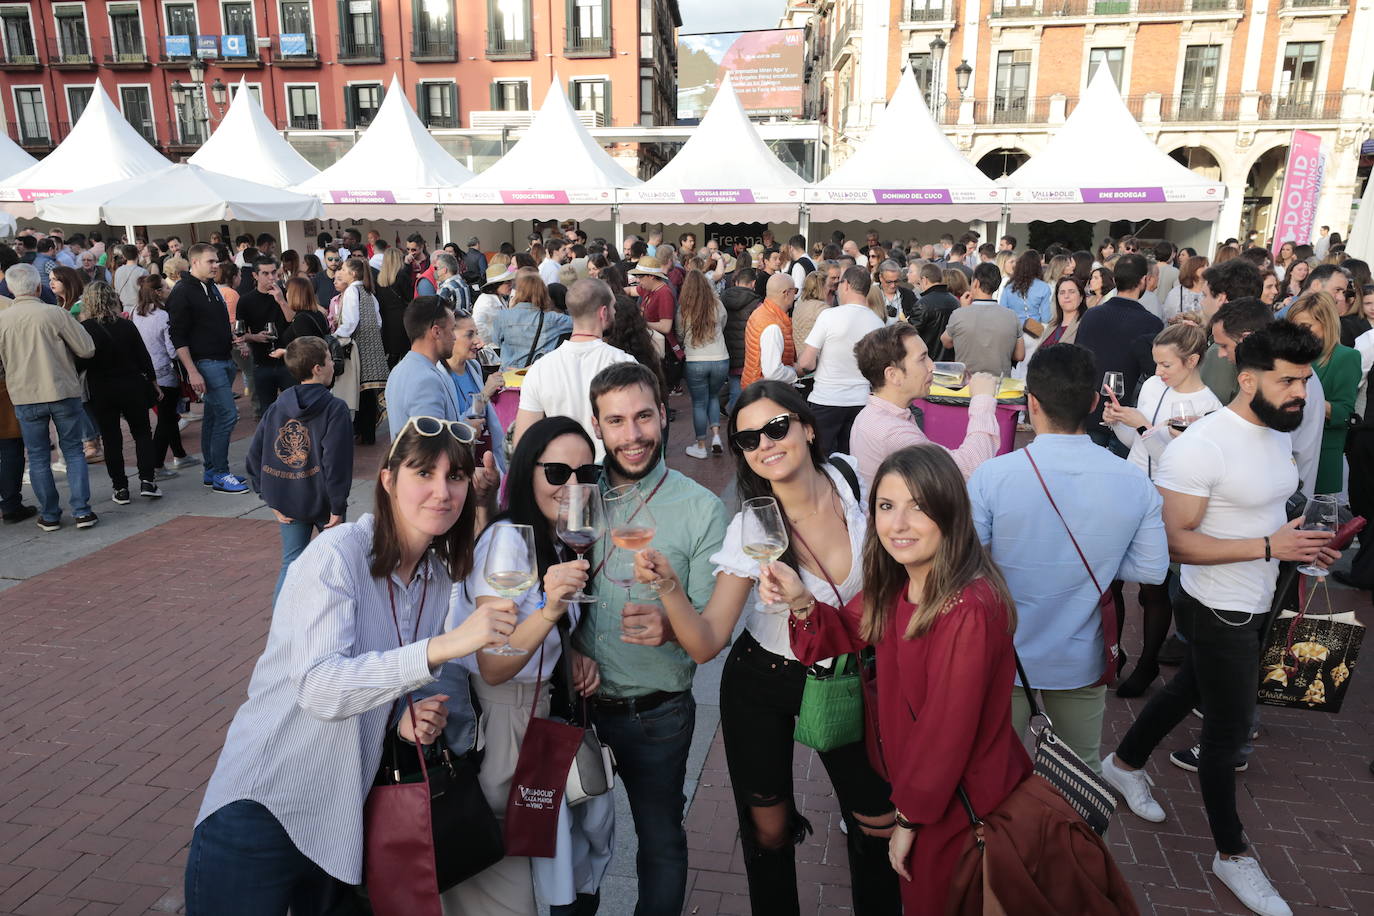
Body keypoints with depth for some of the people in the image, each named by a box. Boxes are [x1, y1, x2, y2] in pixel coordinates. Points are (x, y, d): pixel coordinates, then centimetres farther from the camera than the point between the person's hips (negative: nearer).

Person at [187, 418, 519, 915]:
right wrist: (443, 645, -39)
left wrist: (413, 720, -10)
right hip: (264, 811, -6)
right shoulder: (337, 554, -19)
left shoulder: (441, 579, 0)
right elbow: (319, 686, -30)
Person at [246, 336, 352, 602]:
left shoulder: (276, 407, 3)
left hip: (287, 503, 4)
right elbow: (336, 461, -21)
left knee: (290, 564, 13)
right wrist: (337, 507, -15)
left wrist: (271, 498, 8)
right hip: (322, 502, -4)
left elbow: (254, 455, 4)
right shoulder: (335, 409, -14)